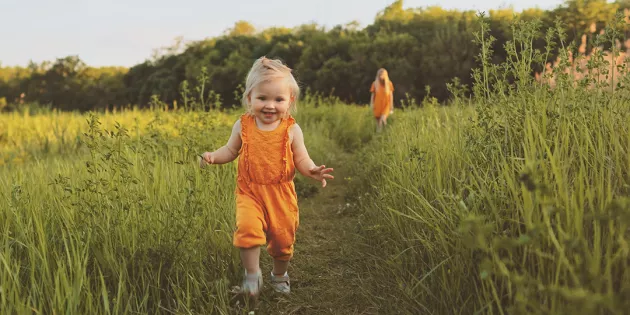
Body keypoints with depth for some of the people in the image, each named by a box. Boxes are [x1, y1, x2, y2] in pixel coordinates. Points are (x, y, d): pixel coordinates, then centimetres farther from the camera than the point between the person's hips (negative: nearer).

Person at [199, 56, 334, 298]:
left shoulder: (292, 130, -6)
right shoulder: (242, 126, -3)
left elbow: (301, 160, -3)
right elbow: (230, 151, 10)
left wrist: (312, 170, -24)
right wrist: (213, 156, -9)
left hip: (281, 193, 0)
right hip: (249, 191, 0)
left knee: (282, 238, 10)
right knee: (247, 227, -25)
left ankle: (279, 275, 40)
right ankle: (252, 274, -2)